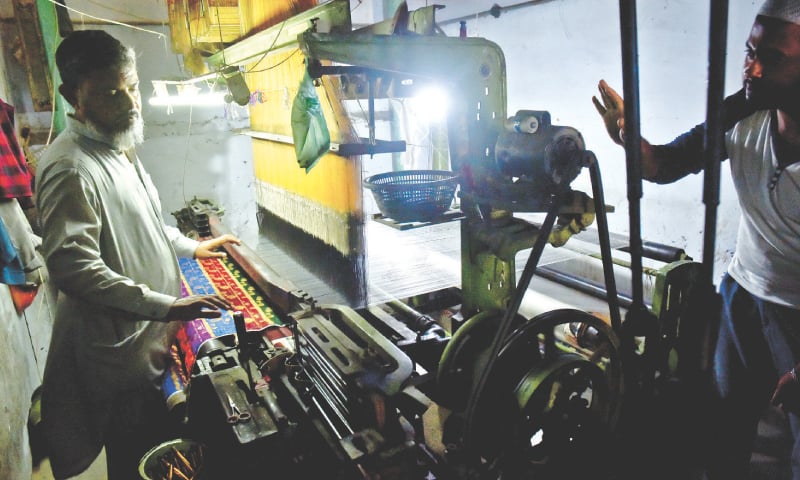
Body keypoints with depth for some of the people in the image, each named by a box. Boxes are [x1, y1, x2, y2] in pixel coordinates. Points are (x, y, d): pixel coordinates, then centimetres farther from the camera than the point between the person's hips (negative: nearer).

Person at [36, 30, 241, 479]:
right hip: (121, 343, -9)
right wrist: (166, 306, -33)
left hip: (150, 329, 9)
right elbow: (73, 265, -30)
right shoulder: (70, 168, -24)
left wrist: (191, 247, 18)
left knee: (160, 441, 24)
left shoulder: (118, 146, 9)